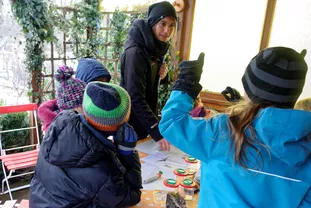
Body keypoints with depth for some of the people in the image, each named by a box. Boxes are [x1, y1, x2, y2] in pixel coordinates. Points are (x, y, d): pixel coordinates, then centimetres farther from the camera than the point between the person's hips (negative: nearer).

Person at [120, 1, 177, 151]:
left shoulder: (155, 48, 0)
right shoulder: (135, 53, -26)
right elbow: (135, 98, -30)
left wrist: (162, 75, -9)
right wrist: (157, 131, -36)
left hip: (145, 116, 8)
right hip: (132, 119, -8)